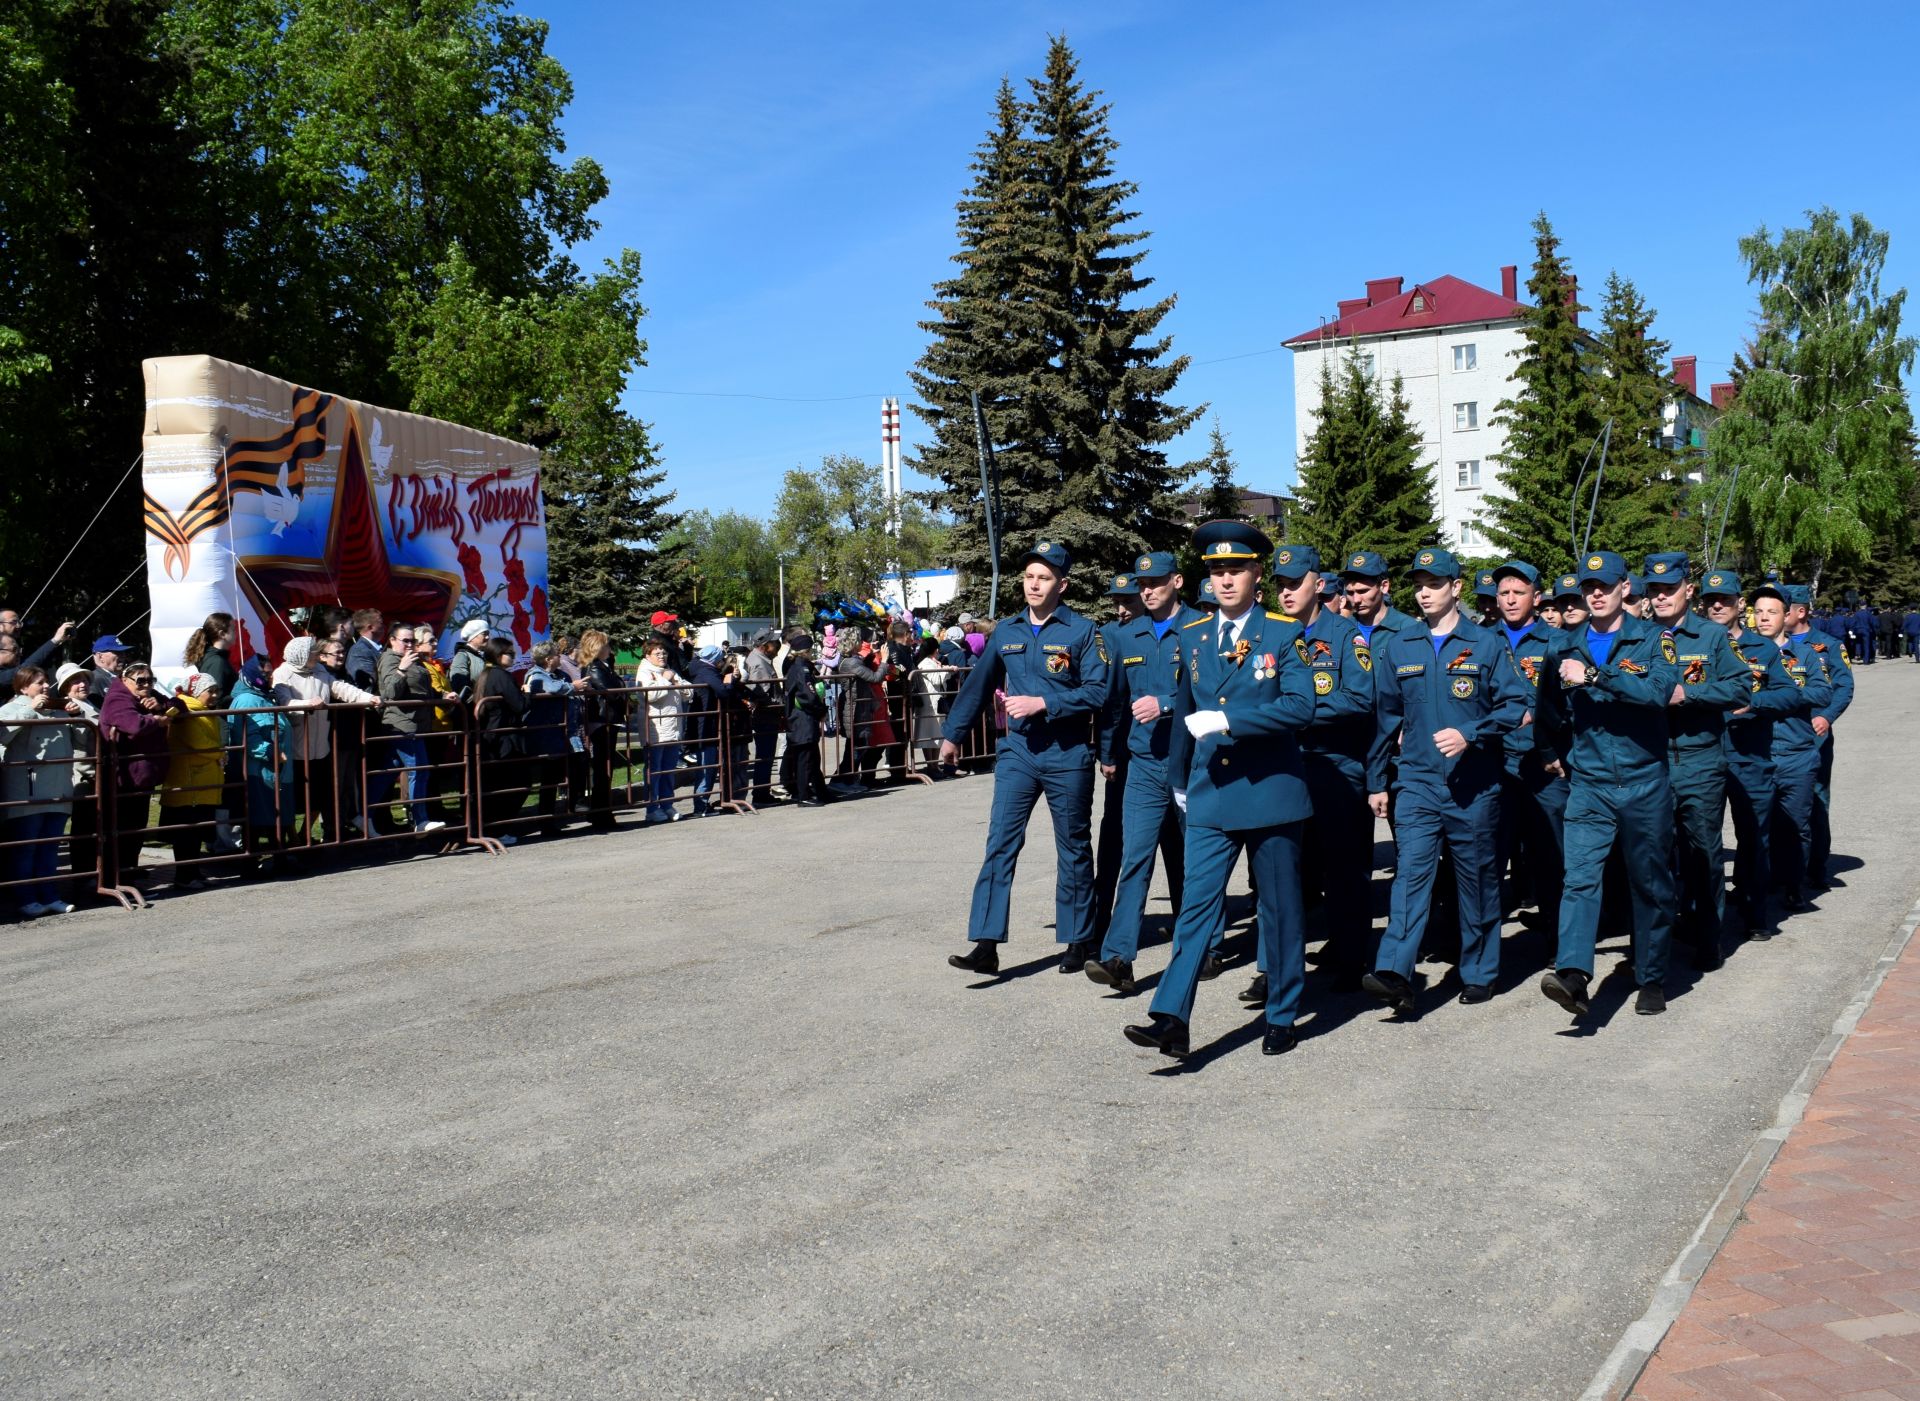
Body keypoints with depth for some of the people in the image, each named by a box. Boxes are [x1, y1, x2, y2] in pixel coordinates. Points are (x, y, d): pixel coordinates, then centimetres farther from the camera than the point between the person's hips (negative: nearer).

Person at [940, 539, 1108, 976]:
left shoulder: (1082, 632, -6)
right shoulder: (1006, 631, 7)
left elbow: (1098, 692, -13)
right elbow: (979, 685, 17)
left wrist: (1042, 703, -20)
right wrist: (953, 734, 21)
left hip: (1068, 756, -3)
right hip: (1018, 751, 3)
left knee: (1074, 849, 9)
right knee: (1000, 843, -5)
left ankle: (1078, 941, 22)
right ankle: (986, 944, -7)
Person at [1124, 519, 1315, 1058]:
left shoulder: (1285, 634, -5)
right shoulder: (1193, 636, 9)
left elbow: (1300, 707, -17)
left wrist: (1227, 720, -23)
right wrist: (1179, 780, 25)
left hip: (1272, 793, -3)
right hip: (1210, 797, 3)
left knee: (1280, 909, 8)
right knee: (1196, 904, -5)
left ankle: (1281, 1018, 21)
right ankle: (1171, 1020, -10)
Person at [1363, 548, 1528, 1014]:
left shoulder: (1486, 643, 0)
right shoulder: (1399, 647, 7)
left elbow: (1515, 705, -3)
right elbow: (1387, 717, 12)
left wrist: (1469, 734, -18)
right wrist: (1376, 781, 12)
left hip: (1474, 783, -1)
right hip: (1417, 780, 1)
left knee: (1477, 878, 8)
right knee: (1410, 870, -12)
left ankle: (1479, 973, 22)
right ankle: (1395, 975, -21)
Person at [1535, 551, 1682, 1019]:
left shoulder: (1652, 639, -1)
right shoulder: (1564, 647, 9)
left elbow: (1659, 691, -21)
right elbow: (1550, 713, 24)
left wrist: (1593, 675, -25)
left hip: (1645, 783, -1)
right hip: (1588, 786, 2)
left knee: (1650, 884, 9)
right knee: (1579, 877, -15)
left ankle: (1652, 981, 21)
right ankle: (1573, 974, -28)